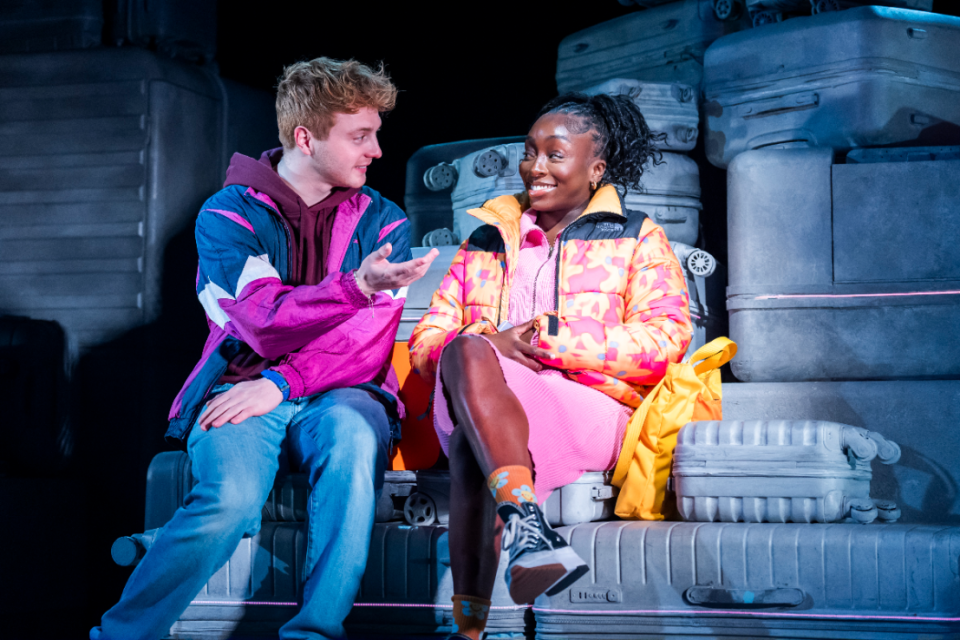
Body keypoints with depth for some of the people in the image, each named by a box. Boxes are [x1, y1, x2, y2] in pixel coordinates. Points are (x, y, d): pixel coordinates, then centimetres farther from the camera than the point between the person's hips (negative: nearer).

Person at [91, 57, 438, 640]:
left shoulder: (383, 221, 10)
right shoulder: (229, 214, 2)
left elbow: (370, 345, -2)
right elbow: (267, 323, -14)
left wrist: (282, 383, -17)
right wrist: (356, 285, -31)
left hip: (339, 395, 2)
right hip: (240, 391, -1)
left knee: (351, 434, -36)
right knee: (233, 499, -33)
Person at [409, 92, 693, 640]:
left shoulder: (636, 240, 16)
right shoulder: (487, 240, 27)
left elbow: (666, 341, -1)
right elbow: (426, 343, 17)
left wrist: (556, 343, -12)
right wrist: (493, 344, -7)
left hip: (587, 411, -3)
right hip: (471, 407, 3)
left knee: (473, 449, -36)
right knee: (470, 351, -35)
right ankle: (527, 526, -51)